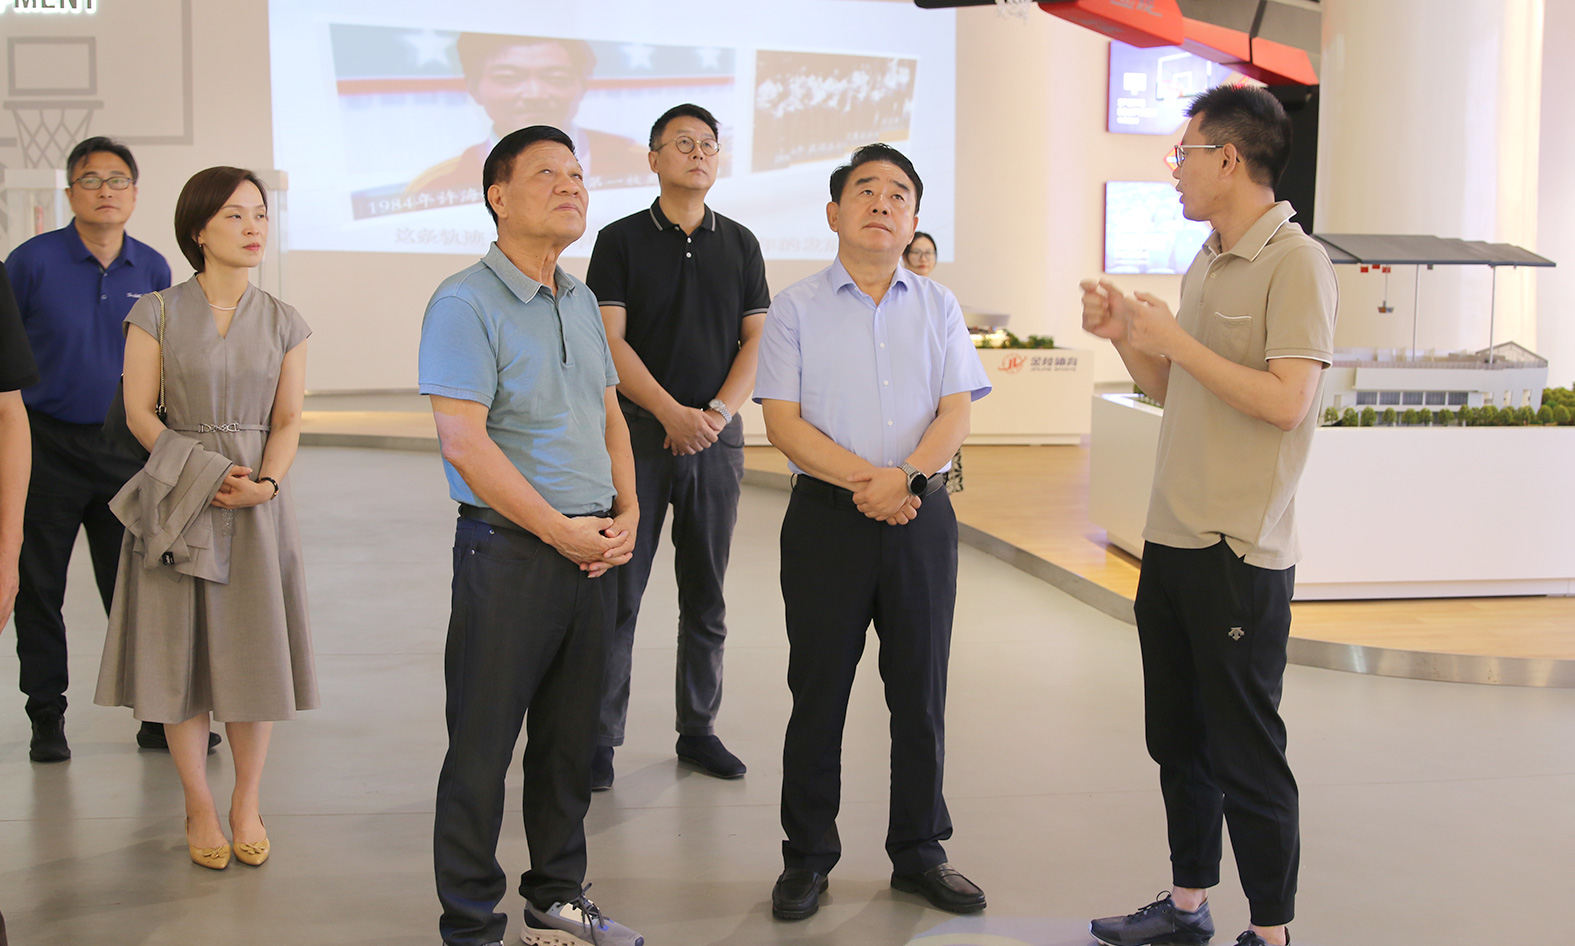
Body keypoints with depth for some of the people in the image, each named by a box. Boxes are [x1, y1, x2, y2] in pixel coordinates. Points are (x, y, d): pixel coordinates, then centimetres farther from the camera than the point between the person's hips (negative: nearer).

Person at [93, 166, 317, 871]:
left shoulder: (284, 324, 6)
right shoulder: (157, 312, 0)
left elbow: (288, 421, 3)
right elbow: (140, 411, -3)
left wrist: (265, 482, -15)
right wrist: (203, 472, -14)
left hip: (259, 502, 2)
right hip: (175, 498, -1)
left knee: (253, 651, 4)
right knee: (180, 653, 2)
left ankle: (246, 801, 18)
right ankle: (199, 807, 16)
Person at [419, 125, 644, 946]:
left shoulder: (581, 301, 14)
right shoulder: (465, 304, -11)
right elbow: (464, 444, -18)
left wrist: (626, 513, 4)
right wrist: (562, 532, -15)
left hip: (593, 551, 7)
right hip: (510, 549, -7)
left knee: (570, 738, 15)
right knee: (483, 744, 0)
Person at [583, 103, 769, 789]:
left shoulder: (740, 244, 11)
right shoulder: (621, 240, 2)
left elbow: (756, 340, 8)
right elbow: (609, 341, -6)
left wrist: (717, 412, -8)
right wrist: (673, 412, -16)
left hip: (716, 435, 3)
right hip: (638, 434, -3)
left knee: (706, 595, 8)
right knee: (619, 590, -2)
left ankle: (698, 729, 18)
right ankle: (600, 737, 6)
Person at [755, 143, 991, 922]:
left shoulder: (937, 306, 9)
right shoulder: (796, 308, 3)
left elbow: (956, 412, 1)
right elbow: (783, 422, -5)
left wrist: (907, 477, -18)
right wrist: (866, 480, -17)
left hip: (920, 515, 2)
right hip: (826, 516, -2)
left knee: (920, 691, 8)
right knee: (818, 691, 4)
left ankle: (919, 854, 21)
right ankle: (806, 857, 16)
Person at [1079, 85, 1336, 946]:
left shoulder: (1296, 264, -11)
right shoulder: (1204, 266, 15)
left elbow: (1286, 399, -21)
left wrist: (1174, 340, -17)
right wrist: (1126, 336, 5)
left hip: (1240, 552, -9)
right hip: (1171, 541, 9)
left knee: (1245, 755, -1)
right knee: (1177, 739, 17)